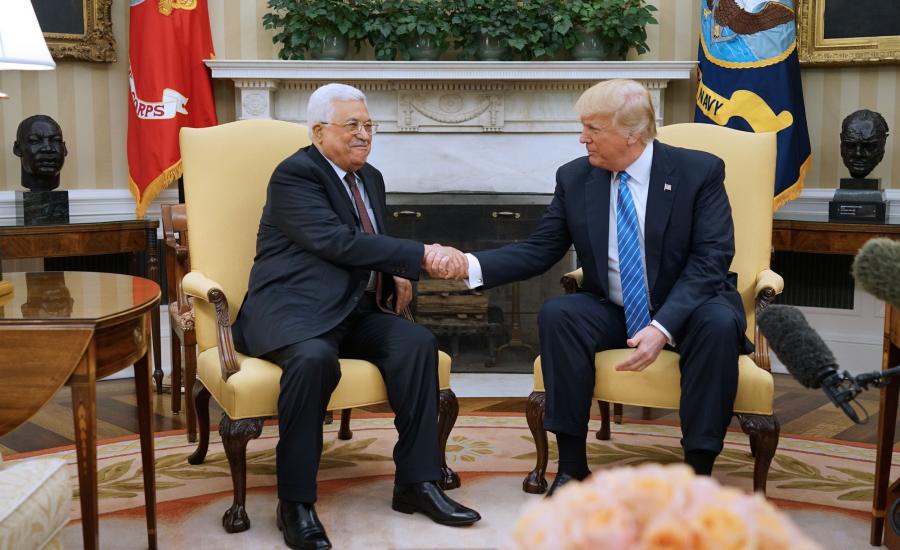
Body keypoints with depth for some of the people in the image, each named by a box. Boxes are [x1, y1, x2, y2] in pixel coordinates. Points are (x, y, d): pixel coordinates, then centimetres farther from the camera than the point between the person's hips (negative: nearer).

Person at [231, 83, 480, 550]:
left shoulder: (371, 178, 17)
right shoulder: (294, 174, -9)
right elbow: (339, 242, -22)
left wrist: (396, 277, 4)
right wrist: (419, 255, -24)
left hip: (354, 310, 7)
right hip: (295, 309, -7)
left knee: (418, 343, -18)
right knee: (314, 358, -37)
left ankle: (417, 483, -9)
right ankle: (295, 502, -22)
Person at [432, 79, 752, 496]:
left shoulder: (699, 172, -11)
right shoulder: (575, 178, -1)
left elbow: (710, 259, -17)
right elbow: (538, 250, -1)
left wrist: (662, 327, -30)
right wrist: (472, 265, -18)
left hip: (685, 311, -2)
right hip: (613, 313, 3)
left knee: (719, 323, -34)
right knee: (556, 314, -26)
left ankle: (698, 472, -22)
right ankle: (572, 466, -19)